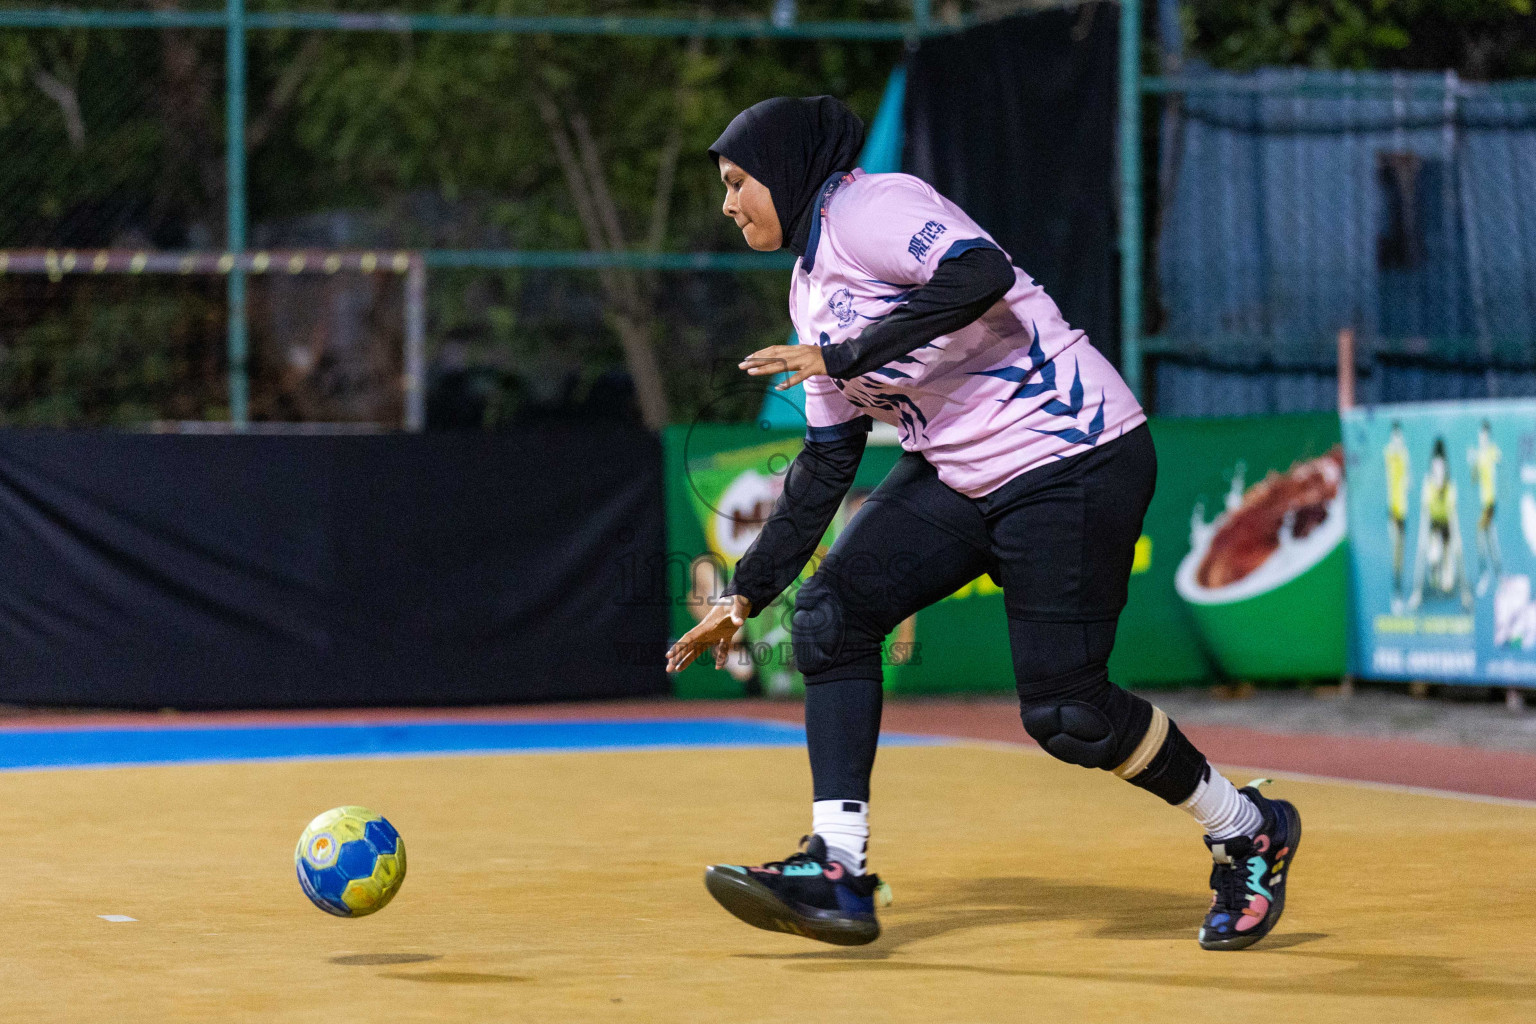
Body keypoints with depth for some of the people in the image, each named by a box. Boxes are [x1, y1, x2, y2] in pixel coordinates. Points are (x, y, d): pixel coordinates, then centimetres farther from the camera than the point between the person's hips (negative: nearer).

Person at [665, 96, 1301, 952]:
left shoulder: (866, 208, -12)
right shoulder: (812, 288, 16)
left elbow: (981, 274, -31)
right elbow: (828, 461, 18)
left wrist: (845, 356, -26)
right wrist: (748, 591, 15)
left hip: (1074, 459, -9)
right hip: (958, 474, 9)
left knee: (1064, 712, -11)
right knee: (831, 613, -7)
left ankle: (1248, 832, 12)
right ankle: (837, 872, -8)